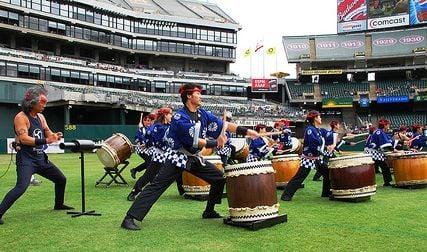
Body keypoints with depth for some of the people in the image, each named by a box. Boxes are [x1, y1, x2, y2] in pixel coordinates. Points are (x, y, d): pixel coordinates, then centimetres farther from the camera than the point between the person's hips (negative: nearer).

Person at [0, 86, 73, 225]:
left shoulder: (41, 117, 11)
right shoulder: (21, 117, -12)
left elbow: (48, 134, 16)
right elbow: (24, 139, -23)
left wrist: (55, 136, -7)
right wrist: (45, 140, -29)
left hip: (41, 158, 8)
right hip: (26, 159, -8)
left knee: (61, 179, 17)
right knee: (21, 187, -26)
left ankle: (58, 205, 37)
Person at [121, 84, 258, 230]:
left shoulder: (202, 114, 3)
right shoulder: (180, 117, -19)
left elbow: (223, 124, 2)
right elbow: (194, 141, -23)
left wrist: (246, 131, -3)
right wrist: (216, 143, -14)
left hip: (195, 158, 8)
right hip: (177, 157, -8)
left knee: (219, 178, 8)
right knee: (156, 186, -13)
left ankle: (209, 211, 23)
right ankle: (129, 218, -12)